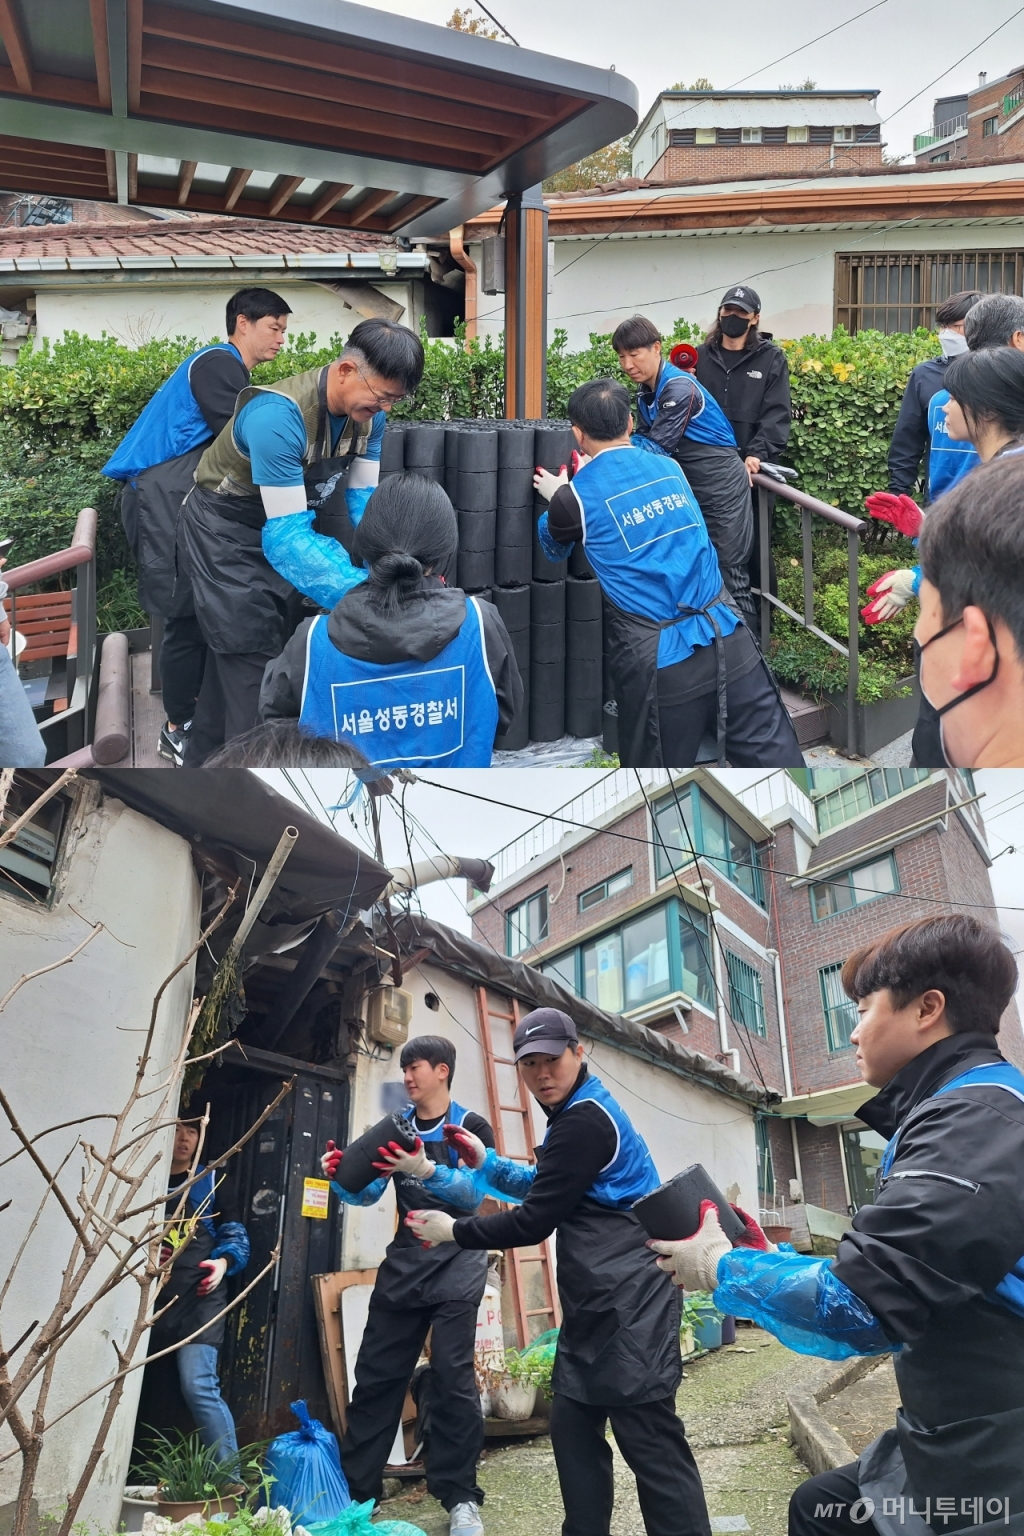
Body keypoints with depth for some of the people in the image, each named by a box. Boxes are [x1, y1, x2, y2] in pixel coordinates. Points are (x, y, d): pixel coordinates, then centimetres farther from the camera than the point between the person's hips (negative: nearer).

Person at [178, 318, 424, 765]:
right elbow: (285, 535, -39)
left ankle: (205, 763, 32)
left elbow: (364, 499, -8)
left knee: (232, 660, 16)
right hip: (227, 533, -7)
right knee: (254, 661, -8)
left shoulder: (368, 412, -14)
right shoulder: (278, 416, -37)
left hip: (288, 522, 7)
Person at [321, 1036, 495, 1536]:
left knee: (452, 1376, -8)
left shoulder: (471, 1127, -4)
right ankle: (355, 1489, 17)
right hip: (405, 1261, 5)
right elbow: (367, 1193, 3)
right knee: (375, 1374, 6)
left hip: (457, 1262, -4)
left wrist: (425, 1170, -31)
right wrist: (339, 1177, -17)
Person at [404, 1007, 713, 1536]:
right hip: (598, 1303, 11)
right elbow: (549, 1189, 29)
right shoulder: (581, 1114, 17)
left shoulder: (584, 1121, -17)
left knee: (650, 1442, -9)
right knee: (574, 1427, 14)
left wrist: (453, 1232, -2)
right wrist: (487, 1164, 17)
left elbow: (533, 1222, -15)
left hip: (626, 1303, -11)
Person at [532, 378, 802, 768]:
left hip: (660, 659, -3)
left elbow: (554, 548, 22)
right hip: (726, 634, 4)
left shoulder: (577, 496, -1)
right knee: (774, 753, 7)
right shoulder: (669, 467, 12)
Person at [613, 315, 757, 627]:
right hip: (687, 486, 9)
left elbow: (659, 445, -24)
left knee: (730, 572, -5)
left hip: (720, 486, -9)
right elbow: (644, 437, 7)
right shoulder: (645, 390, 6)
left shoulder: (679, 387, -22)